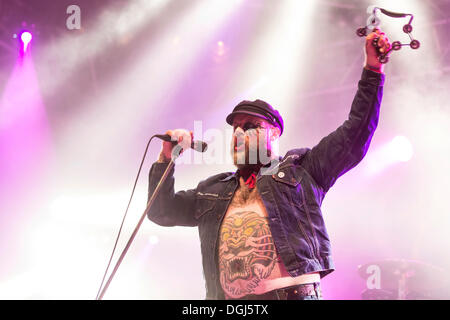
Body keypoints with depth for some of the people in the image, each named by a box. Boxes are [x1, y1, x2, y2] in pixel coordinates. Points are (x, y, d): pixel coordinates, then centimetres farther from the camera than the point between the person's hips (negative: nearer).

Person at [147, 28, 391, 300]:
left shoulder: (301, 169, 16)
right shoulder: (214, 190, 27)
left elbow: (354, 136, 12)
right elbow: (162, 212, 28)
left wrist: (372, 70, 8)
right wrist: (166, 159, 16)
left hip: (294, 292, -3)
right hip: (229, 297, 3)